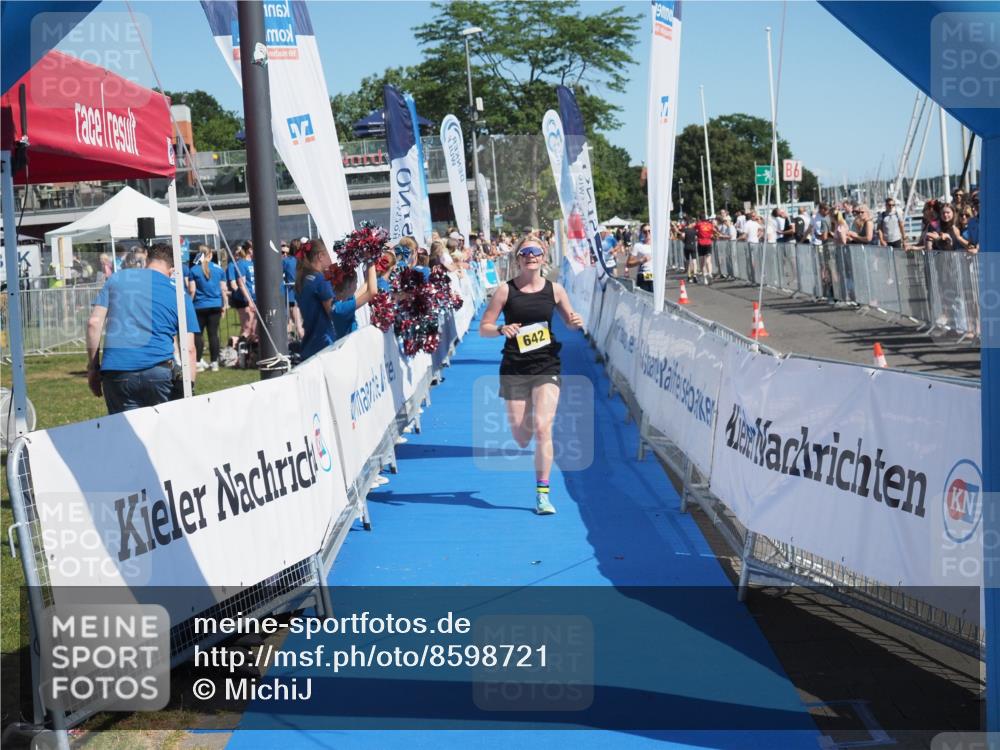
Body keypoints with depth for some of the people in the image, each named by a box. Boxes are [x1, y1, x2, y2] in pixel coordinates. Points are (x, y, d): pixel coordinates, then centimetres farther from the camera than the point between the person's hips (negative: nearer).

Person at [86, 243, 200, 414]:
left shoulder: (116, 279, 16)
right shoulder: (178, 293, 13)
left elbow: (94, 323, 7)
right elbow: (188, 349, 6)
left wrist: (93, 367, 12)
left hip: (115, 371, 1)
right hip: (158, 371, -1)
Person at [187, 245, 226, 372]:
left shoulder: (194, 270, -5)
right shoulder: (218, 269, 4)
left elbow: (191, 290, -8)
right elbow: (223, 289, 7)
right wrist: (225, 304, 15)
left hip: (200, 306, -3)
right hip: (215, 305, 3)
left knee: (198, 334, 5)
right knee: (213, 333, 5)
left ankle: (198, 362, 2)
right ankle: (214, 362, 6)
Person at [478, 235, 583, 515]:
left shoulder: (554, 290, 3)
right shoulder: (506, 290, -2)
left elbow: (571, 320, 17)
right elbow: (483, 328, -1)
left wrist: (576, 322, -7)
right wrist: (501, 330, -22)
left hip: (546, 367, 0)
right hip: (514, 369, 0)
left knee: (542, 427, -13)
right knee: (520, 433, 4)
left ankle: (542, 493, -5)